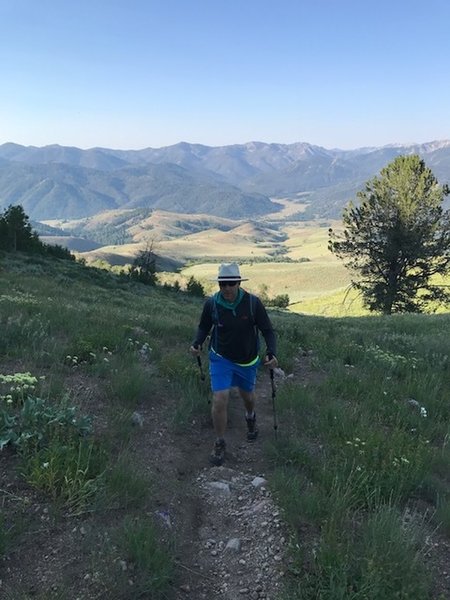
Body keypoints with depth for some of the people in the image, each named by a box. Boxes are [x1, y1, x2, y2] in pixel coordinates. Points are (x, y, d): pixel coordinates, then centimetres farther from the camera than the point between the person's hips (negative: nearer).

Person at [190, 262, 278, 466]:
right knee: (219, 400, -11)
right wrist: (197, 343, -19)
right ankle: (219, 443, 12)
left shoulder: (253, 303, -21)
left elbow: (267, 330, -13)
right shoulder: (211, 304, -17)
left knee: (247, 396, 22)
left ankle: (250, 418, 59)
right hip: (221, 358, -1)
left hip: (248, 360, 1)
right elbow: (203, 327, 0)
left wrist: (271, 353, -29)